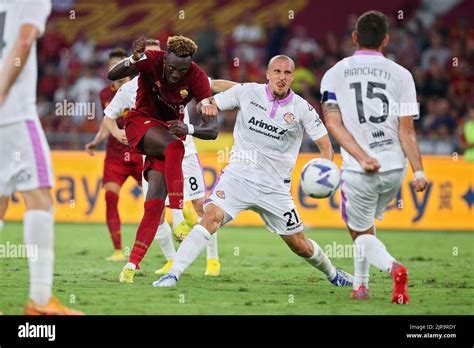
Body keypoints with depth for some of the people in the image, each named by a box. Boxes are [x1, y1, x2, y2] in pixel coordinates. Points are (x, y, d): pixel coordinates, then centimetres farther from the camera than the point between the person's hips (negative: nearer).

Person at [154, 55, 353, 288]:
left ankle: (332, 273, 38)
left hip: (274, 187, 1)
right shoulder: (248, 92, -2)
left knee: (301, 246, 7)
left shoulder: (302, 109, -3)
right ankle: (173, 274, -26)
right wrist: (207, 105, -18)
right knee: (211, 216, -26)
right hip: (238, 175, -1)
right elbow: (209, 103, 7)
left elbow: (325, 146, 1)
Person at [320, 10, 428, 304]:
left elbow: (333, 123, -9)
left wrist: (362, 158, -14)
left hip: (359, 170, -2)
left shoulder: (334, 74, 2)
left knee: (362, 234, 11)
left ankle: (392, 266, -19)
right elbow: (407, 129, -5)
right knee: (367, 223, 27)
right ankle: (360, 285, 28)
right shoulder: (401, 75, 0)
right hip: (395, 167, 2)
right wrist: (419, 171, -4)